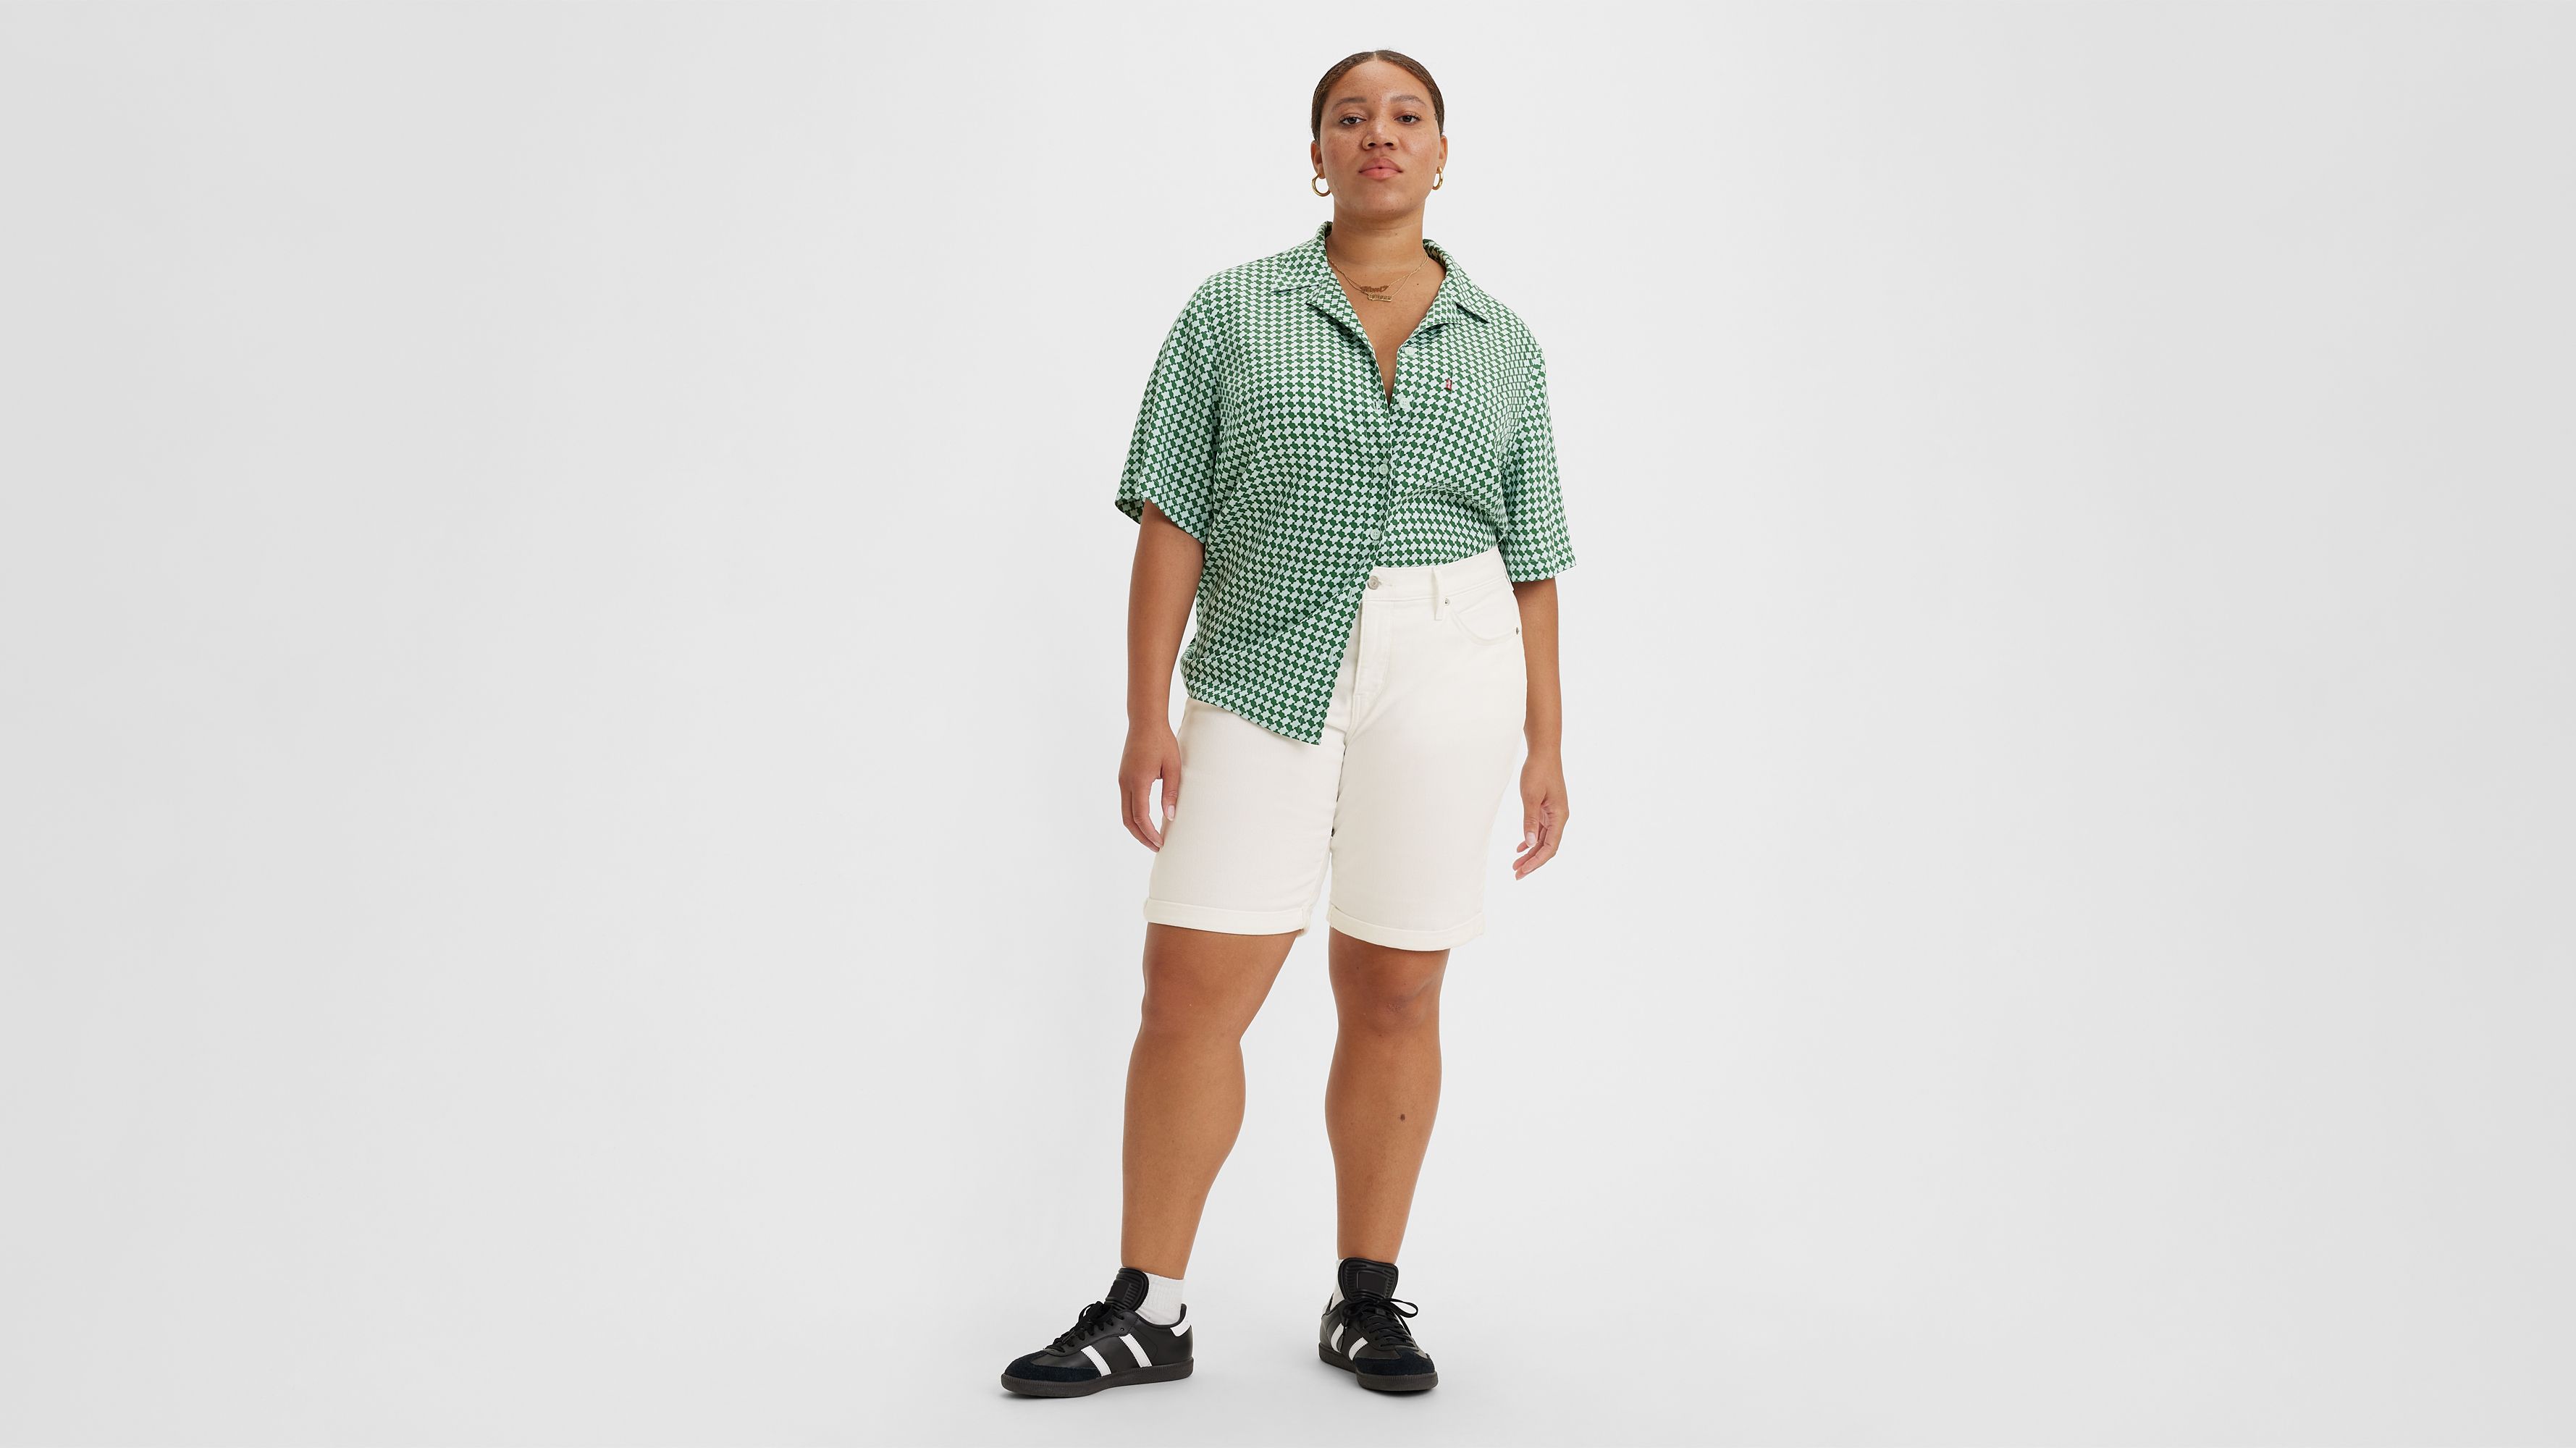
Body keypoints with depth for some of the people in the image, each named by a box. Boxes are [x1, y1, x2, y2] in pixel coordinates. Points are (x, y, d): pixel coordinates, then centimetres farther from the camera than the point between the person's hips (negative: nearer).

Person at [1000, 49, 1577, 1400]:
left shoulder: (1502, 343, 12)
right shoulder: (1230, 311, 8)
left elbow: (1531, 556, 11)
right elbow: (1172, 519, 1)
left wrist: (1545, 742, 7)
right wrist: (1147, 711, -6)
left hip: (1447, 671, 1)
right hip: (1261, 676, -1)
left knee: (1394, 992, 5)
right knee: (1190, 986, -3)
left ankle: (1366, 1298, 21)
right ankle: (1145, 1309, 12)